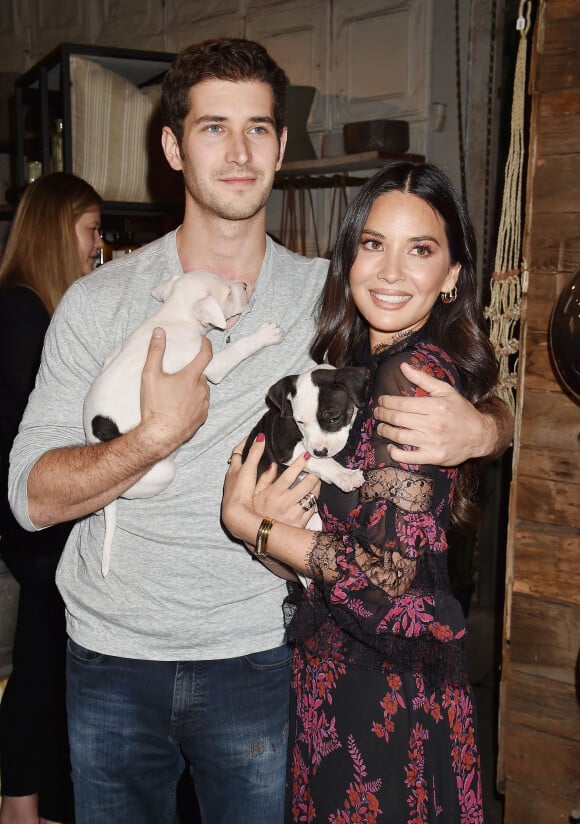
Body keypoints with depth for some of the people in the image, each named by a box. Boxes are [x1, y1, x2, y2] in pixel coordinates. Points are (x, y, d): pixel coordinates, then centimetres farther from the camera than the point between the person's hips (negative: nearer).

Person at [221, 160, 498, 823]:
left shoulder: (415, 371, -21)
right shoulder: (361, 362, 7)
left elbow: (386, 569, -23)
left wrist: (250, 524, -14)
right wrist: (277, 506, -9)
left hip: (382, 681, -8)